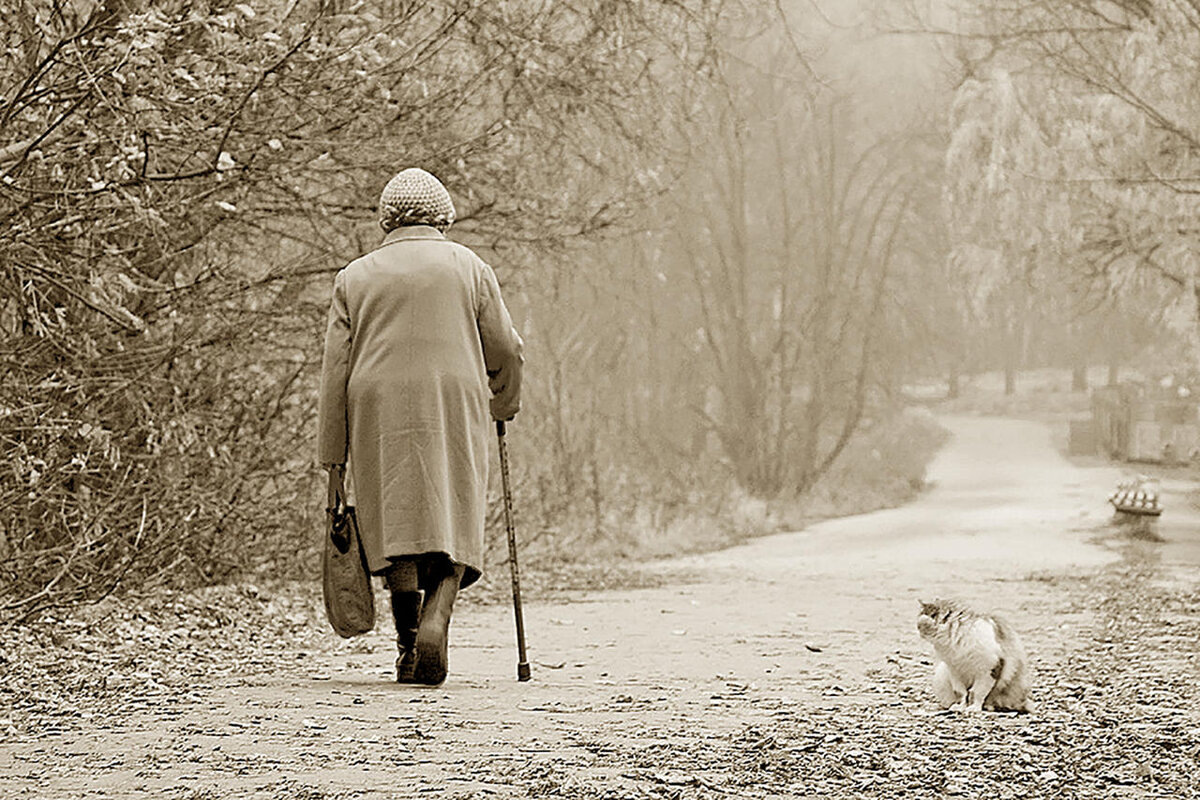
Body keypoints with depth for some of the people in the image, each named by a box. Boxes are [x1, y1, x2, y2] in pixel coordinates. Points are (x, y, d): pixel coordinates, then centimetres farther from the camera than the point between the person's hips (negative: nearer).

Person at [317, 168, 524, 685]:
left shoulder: (355, 276, 11)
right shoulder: (469, 268, 10)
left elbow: (335, 370, 5)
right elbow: (505, 351, 10)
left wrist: (334, 456, 7)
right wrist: (506, 404, 30)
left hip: (379, 414, 1)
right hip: (454, 409, -1)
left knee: (396, 528, 6)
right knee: (452, 526, 2)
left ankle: (408, 643, -2)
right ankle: (435, 621, -21)